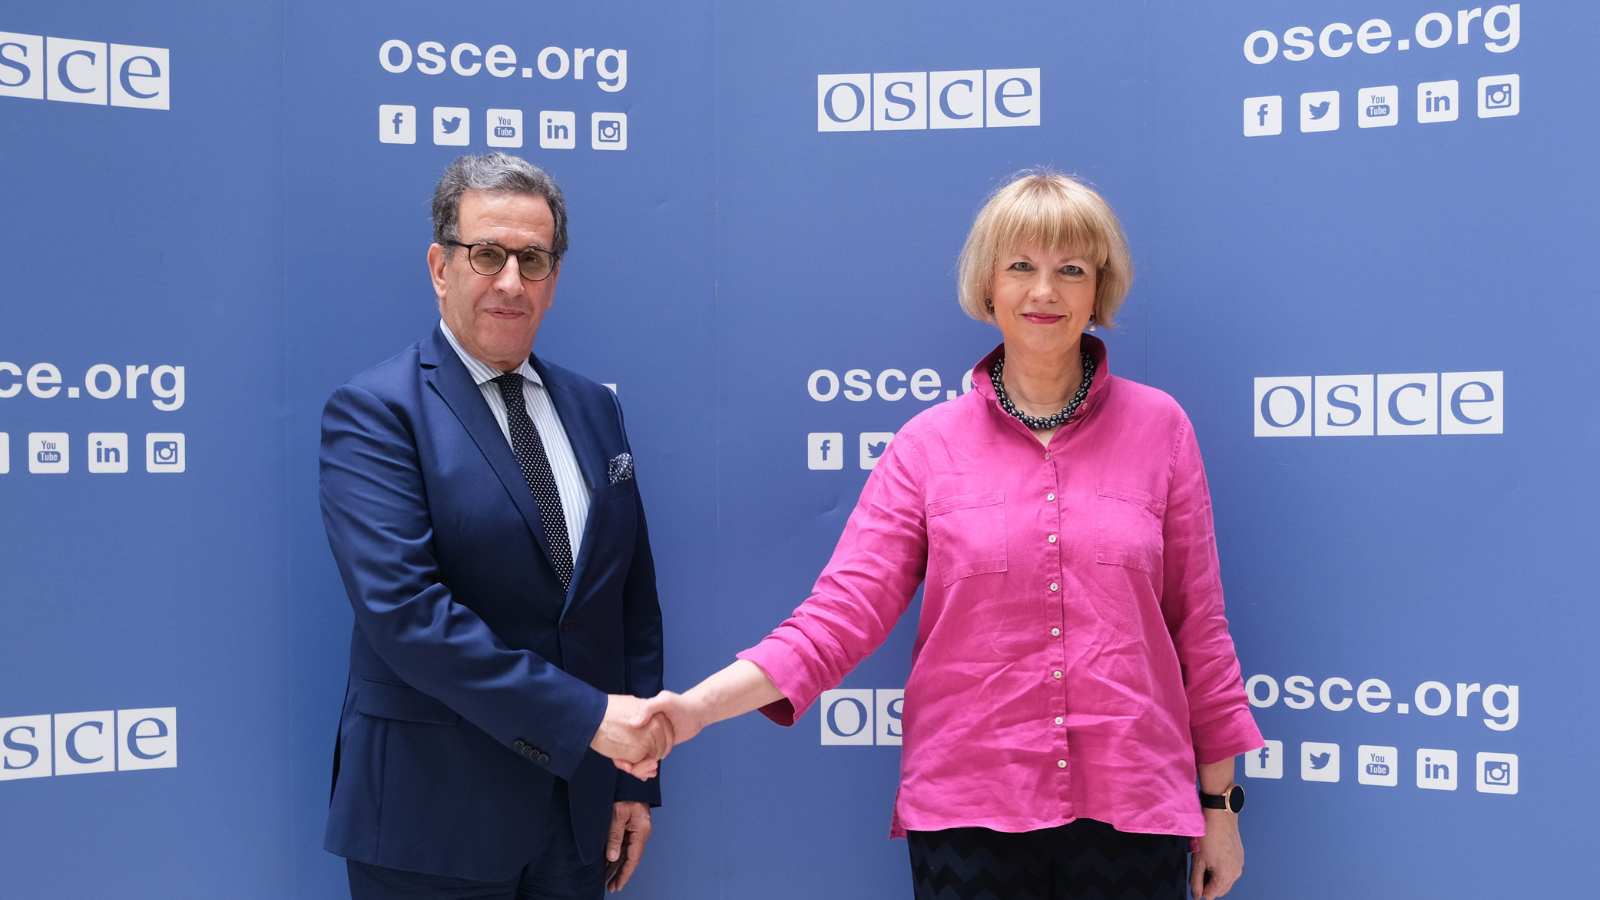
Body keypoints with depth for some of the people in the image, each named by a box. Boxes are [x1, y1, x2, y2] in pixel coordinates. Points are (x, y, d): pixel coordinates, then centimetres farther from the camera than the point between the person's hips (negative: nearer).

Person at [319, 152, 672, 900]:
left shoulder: (593, 408, 9)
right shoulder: (373, 413, -9)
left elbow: (634, 598, 11)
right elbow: (401, 607, -21)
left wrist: (636, 777, 7)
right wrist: (584, 716, -22)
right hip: (433, 820, -5)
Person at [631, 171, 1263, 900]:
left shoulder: (1159, 429, 1)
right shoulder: (928, 446, -1)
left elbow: (1198, 627, 5)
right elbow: (842, 612, -7)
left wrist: (1219, 804, 8)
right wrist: (699, 706, -20)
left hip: (1129, 810, 1)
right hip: (967, 810, 0)